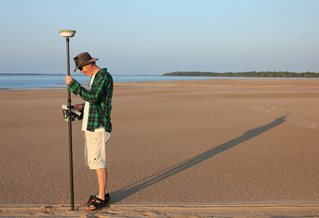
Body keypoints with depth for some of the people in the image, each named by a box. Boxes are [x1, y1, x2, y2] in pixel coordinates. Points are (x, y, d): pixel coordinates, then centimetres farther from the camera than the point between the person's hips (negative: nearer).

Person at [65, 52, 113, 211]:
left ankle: (102, 197, 0)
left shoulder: (104, 76, -12)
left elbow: (93, 97, -26)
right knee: (95, 160, 12)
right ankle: (103, 193, 21)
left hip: (98, 126, -10)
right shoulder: (95, 78, 19)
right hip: (90, 126, 10)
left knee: (98, 161, -7)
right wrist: (82, 107, 12)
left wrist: (73, 84, -21)